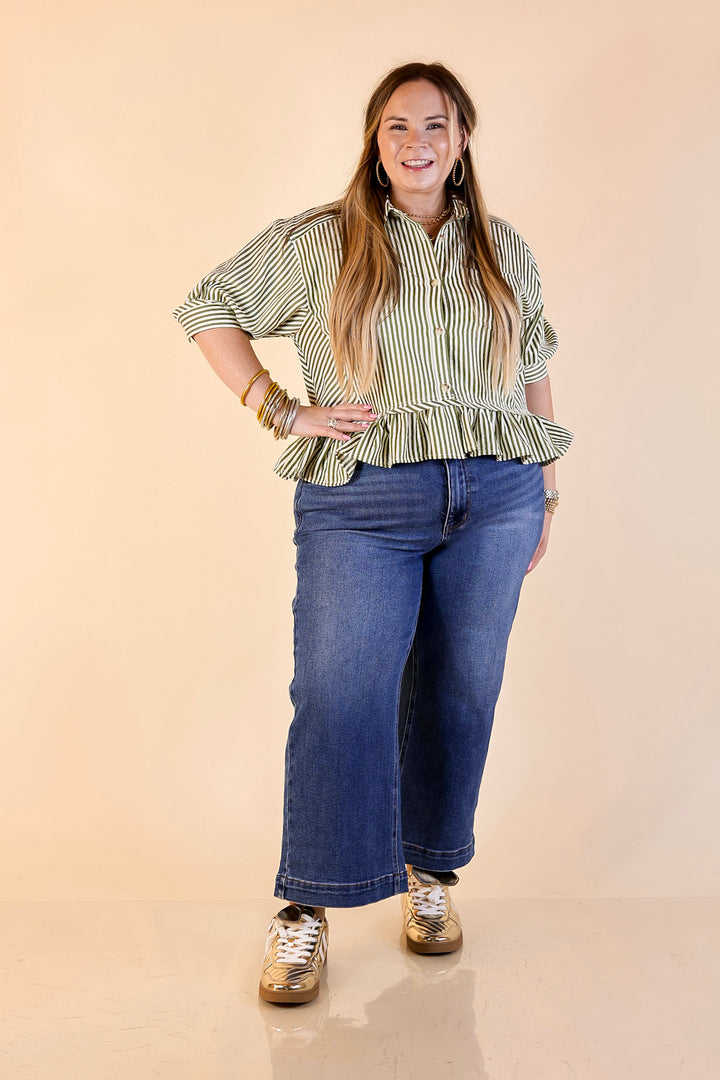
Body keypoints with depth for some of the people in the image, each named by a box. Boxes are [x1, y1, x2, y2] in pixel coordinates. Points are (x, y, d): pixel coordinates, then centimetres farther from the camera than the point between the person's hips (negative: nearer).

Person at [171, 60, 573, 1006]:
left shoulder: (506, 252, 13)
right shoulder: (316, 243, 4)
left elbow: (534, 374, 19)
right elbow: (207, 308, 8)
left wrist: (547, 489, 16)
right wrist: (281, 410, -2)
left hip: (494, 498, 3)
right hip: (363, 503, -3)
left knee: (460, 692, 8)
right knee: (339, 695, -8)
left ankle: (430, 871, 26)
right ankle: (308, 907, 5)